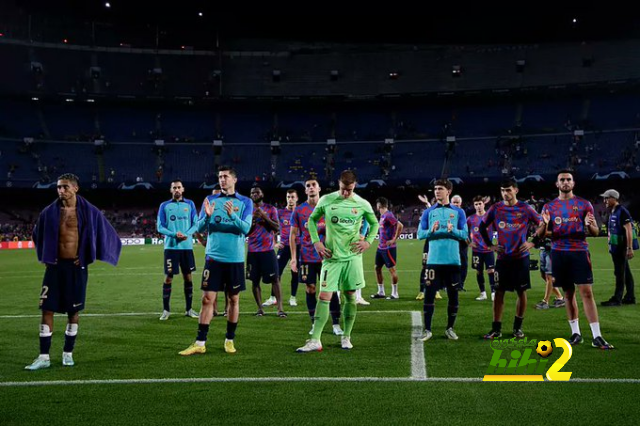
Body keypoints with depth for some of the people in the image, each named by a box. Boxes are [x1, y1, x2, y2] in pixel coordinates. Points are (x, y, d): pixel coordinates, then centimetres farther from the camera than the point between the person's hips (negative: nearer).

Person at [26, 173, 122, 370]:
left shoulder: (88, 211, -4)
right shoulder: (50, 212, 3)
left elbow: (106, 234, 2)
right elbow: (37, 235, 21)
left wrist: (89, 257, -1)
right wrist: (44, 257, 12)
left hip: (76, 266, -2)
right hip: (55, 265, 2)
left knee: (73, 311, 5)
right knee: (47, 309, -2)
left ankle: (68, 353, 19)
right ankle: (44, 357, 4)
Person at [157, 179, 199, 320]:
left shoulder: (190, 204, 8)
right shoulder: (164, 206, 4)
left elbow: (195, 223, 5)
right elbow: (160, 227, 0)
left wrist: (187, 234, -15)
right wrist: (174, 234, -16)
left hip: (187, 246, 2)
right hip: (171, 246, -2)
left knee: (188, 277, 6)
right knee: (168, 277, -1)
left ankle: (188, 309, 15)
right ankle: (166, 310, 8)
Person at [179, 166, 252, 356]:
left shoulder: (245, 202, 2)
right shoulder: (210, 200, 7)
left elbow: (246, 228, -10)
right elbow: (199, 228, 2)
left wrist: (232, 215, -27)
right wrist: (207, 216, -19)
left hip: (235, 259, -1)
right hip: (213, 257, 1)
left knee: (233, 299, 6)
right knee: (207, 299, -2)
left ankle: (230, 340, 19)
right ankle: (200, 343, 2)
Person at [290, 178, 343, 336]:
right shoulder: (299, 210, 4)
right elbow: (293, 234, 4)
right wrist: (293, 258, -1)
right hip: (306, 257, 1)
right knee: (310, 290, 4)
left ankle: (336, 325, 6)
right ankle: (315, 324, 15)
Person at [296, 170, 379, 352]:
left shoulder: (362, 204, 0)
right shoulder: (326, 200, -1)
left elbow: (374, 223, 15)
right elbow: (312, 220, 10)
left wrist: (368, 241, -1)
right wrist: (316, 242, -1)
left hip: (352, 256, 1)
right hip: (331, 256, -1)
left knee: (350, 296, 6)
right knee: (324, 296, -6)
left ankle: (346, 337, 19)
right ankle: (315, 340, -5)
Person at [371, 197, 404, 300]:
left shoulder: (388, 215, -16)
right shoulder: (382, 215, 13)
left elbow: (400, 226, -24)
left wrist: (394, 239, -21)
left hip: (388, 247, -10)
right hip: (381, 247, 10)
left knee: (391, 269, -2)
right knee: (377, 268, 11)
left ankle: (394, 293, 6)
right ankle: (381, 292, 20)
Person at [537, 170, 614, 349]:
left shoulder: (584, 204, 5)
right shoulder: (549, 207, 9)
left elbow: (595, 232, 6)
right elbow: (540, 235, 8)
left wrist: (589, 225, -17)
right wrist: (545, 224, -14)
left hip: (579, 252, -2)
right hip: (559, 253, 2)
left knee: (586, 292, -9)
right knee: (568, 293, 8)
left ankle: (597, 336, -9)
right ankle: (575, 333, 17)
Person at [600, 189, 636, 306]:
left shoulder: (622, 211, -15)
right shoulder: (613, 212, 14)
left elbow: (629, 230, -19)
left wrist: (630, 248, -23)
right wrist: (611, 246, 21)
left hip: (621, 247, -10)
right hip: (615, 247, 10)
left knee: (620, 273, -5)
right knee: (626, 272, 14)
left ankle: (617, 299, -2)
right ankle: (630, 297, 20)